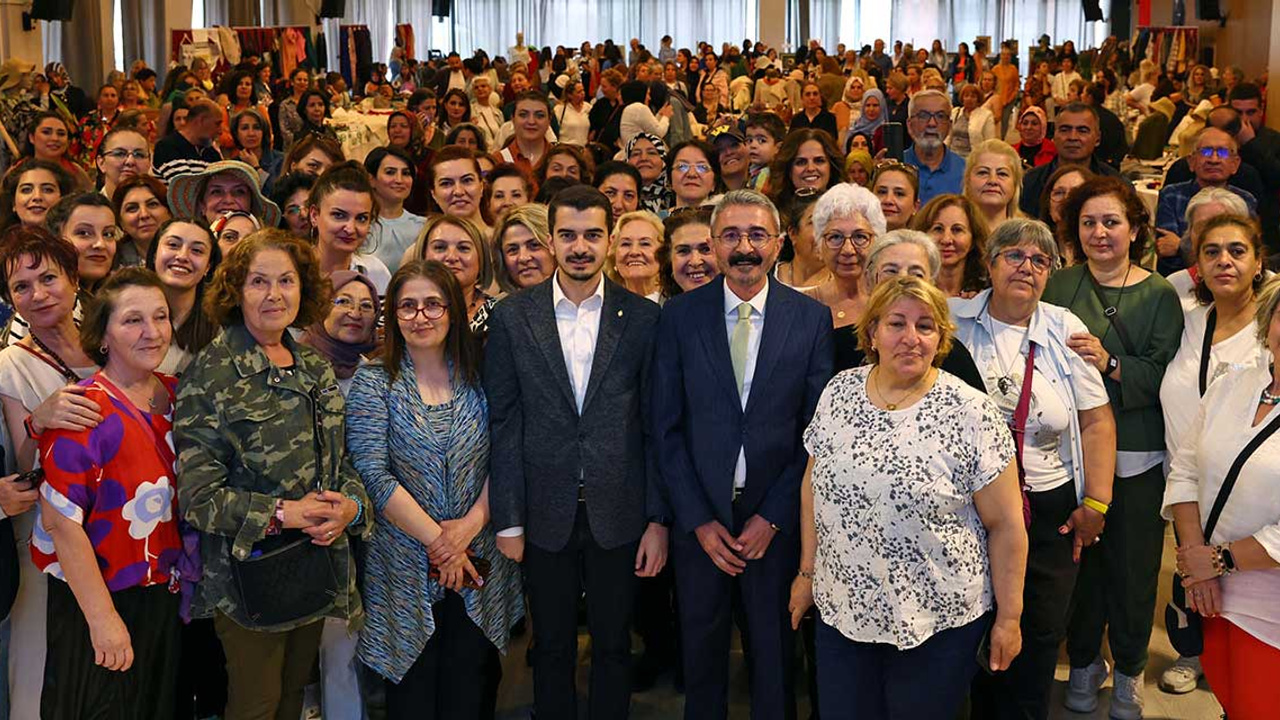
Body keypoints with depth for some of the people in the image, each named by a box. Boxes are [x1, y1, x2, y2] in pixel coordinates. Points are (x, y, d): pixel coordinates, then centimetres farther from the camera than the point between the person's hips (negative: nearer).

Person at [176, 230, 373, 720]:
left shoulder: (316, 369, 8)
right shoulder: (211, 375, -11)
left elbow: (341, 463, 14)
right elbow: (197, 493, -15)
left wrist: (351, 506, -8)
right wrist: (283, 513, -23)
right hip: (249, 575, -6)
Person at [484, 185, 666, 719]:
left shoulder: (643, 318, -2)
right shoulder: (512, 317, -2)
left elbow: (658, 427, 0)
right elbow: (503, 426, -1)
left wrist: (658, 519, -3)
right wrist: (507, 521, -3)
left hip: (618, 515, 0)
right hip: (545, 515, 0)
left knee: (613, 648, 13)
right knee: (551, 650, 14)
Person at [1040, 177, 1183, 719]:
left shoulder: (1160, 296, 2)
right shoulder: (1058, 287, 5)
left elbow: (1164, 377, -8)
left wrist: (1111, 363, -21)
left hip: (1136, 455, -1)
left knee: (1133, 565, 5)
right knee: (1079, 558, 6)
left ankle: (1129, 671, 26)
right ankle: (1083, 663, 27)